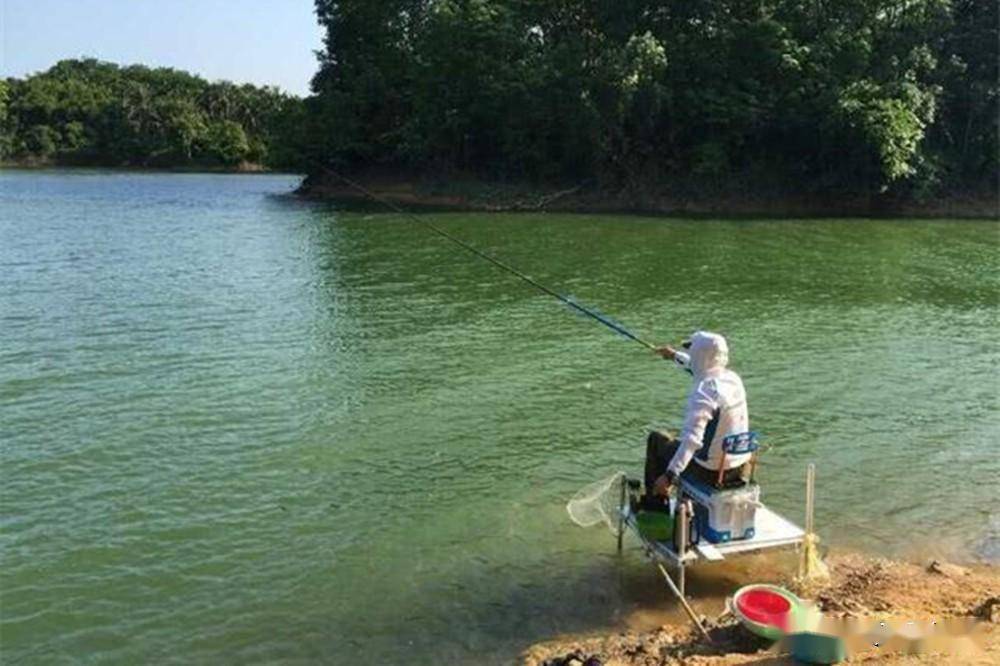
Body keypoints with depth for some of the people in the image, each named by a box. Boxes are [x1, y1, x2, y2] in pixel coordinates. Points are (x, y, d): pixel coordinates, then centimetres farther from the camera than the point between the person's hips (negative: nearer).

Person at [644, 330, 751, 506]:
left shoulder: (704, 392, -26)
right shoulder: (733, 378, -1)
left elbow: (692, 438, -35)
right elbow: (707, 368, 22)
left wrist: (669, 475, -37)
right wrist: (675, 356, 36)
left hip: (712, 472, -7)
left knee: (656, 439, 12)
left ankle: (654, 502, 26)